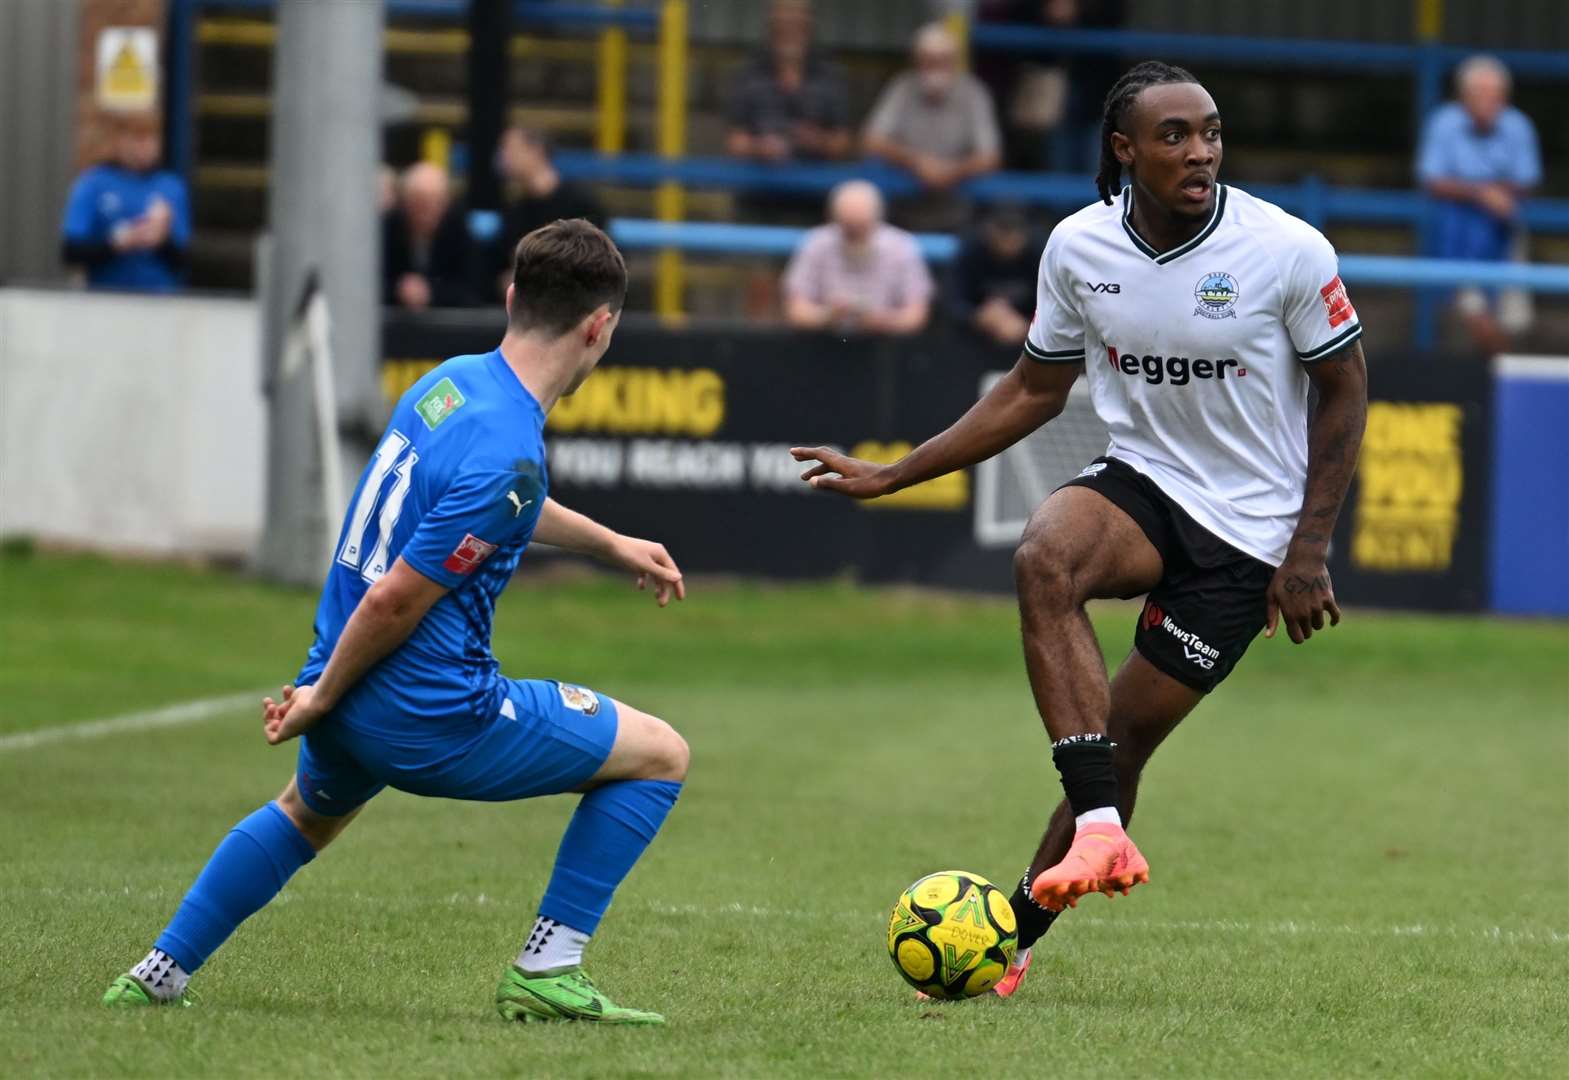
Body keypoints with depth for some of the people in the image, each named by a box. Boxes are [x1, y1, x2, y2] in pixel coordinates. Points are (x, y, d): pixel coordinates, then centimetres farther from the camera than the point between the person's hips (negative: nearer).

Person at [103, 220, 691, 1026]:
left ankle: (159, 973, 38)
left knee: (308, 813, 40)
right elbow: (395, 600, -23)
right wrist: (323, 698, -9)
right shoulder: (508, 453, -25)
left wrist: (613, 546, 32)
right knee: (659, 755, 7)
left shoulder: (450, 382, 3)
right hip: (436, 718, -8)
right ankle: (546, 972, 5)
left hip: (349, 709, 8)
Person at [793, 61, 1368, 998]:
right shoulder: (1079, 249, -4)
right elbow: (1035, 391, 10)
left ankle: (1016, 937, 12)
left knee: (1126, 737, -4)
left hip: (1249, 528, -3)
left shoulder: (1287, 252, -14)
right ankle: (1100, 829, -34)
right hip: (1142, 481, 3)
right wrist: (892, 475, 8)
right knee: (1045, 559, -32)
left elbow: (1344, 391, -2)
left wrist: (1310, 551, -7)